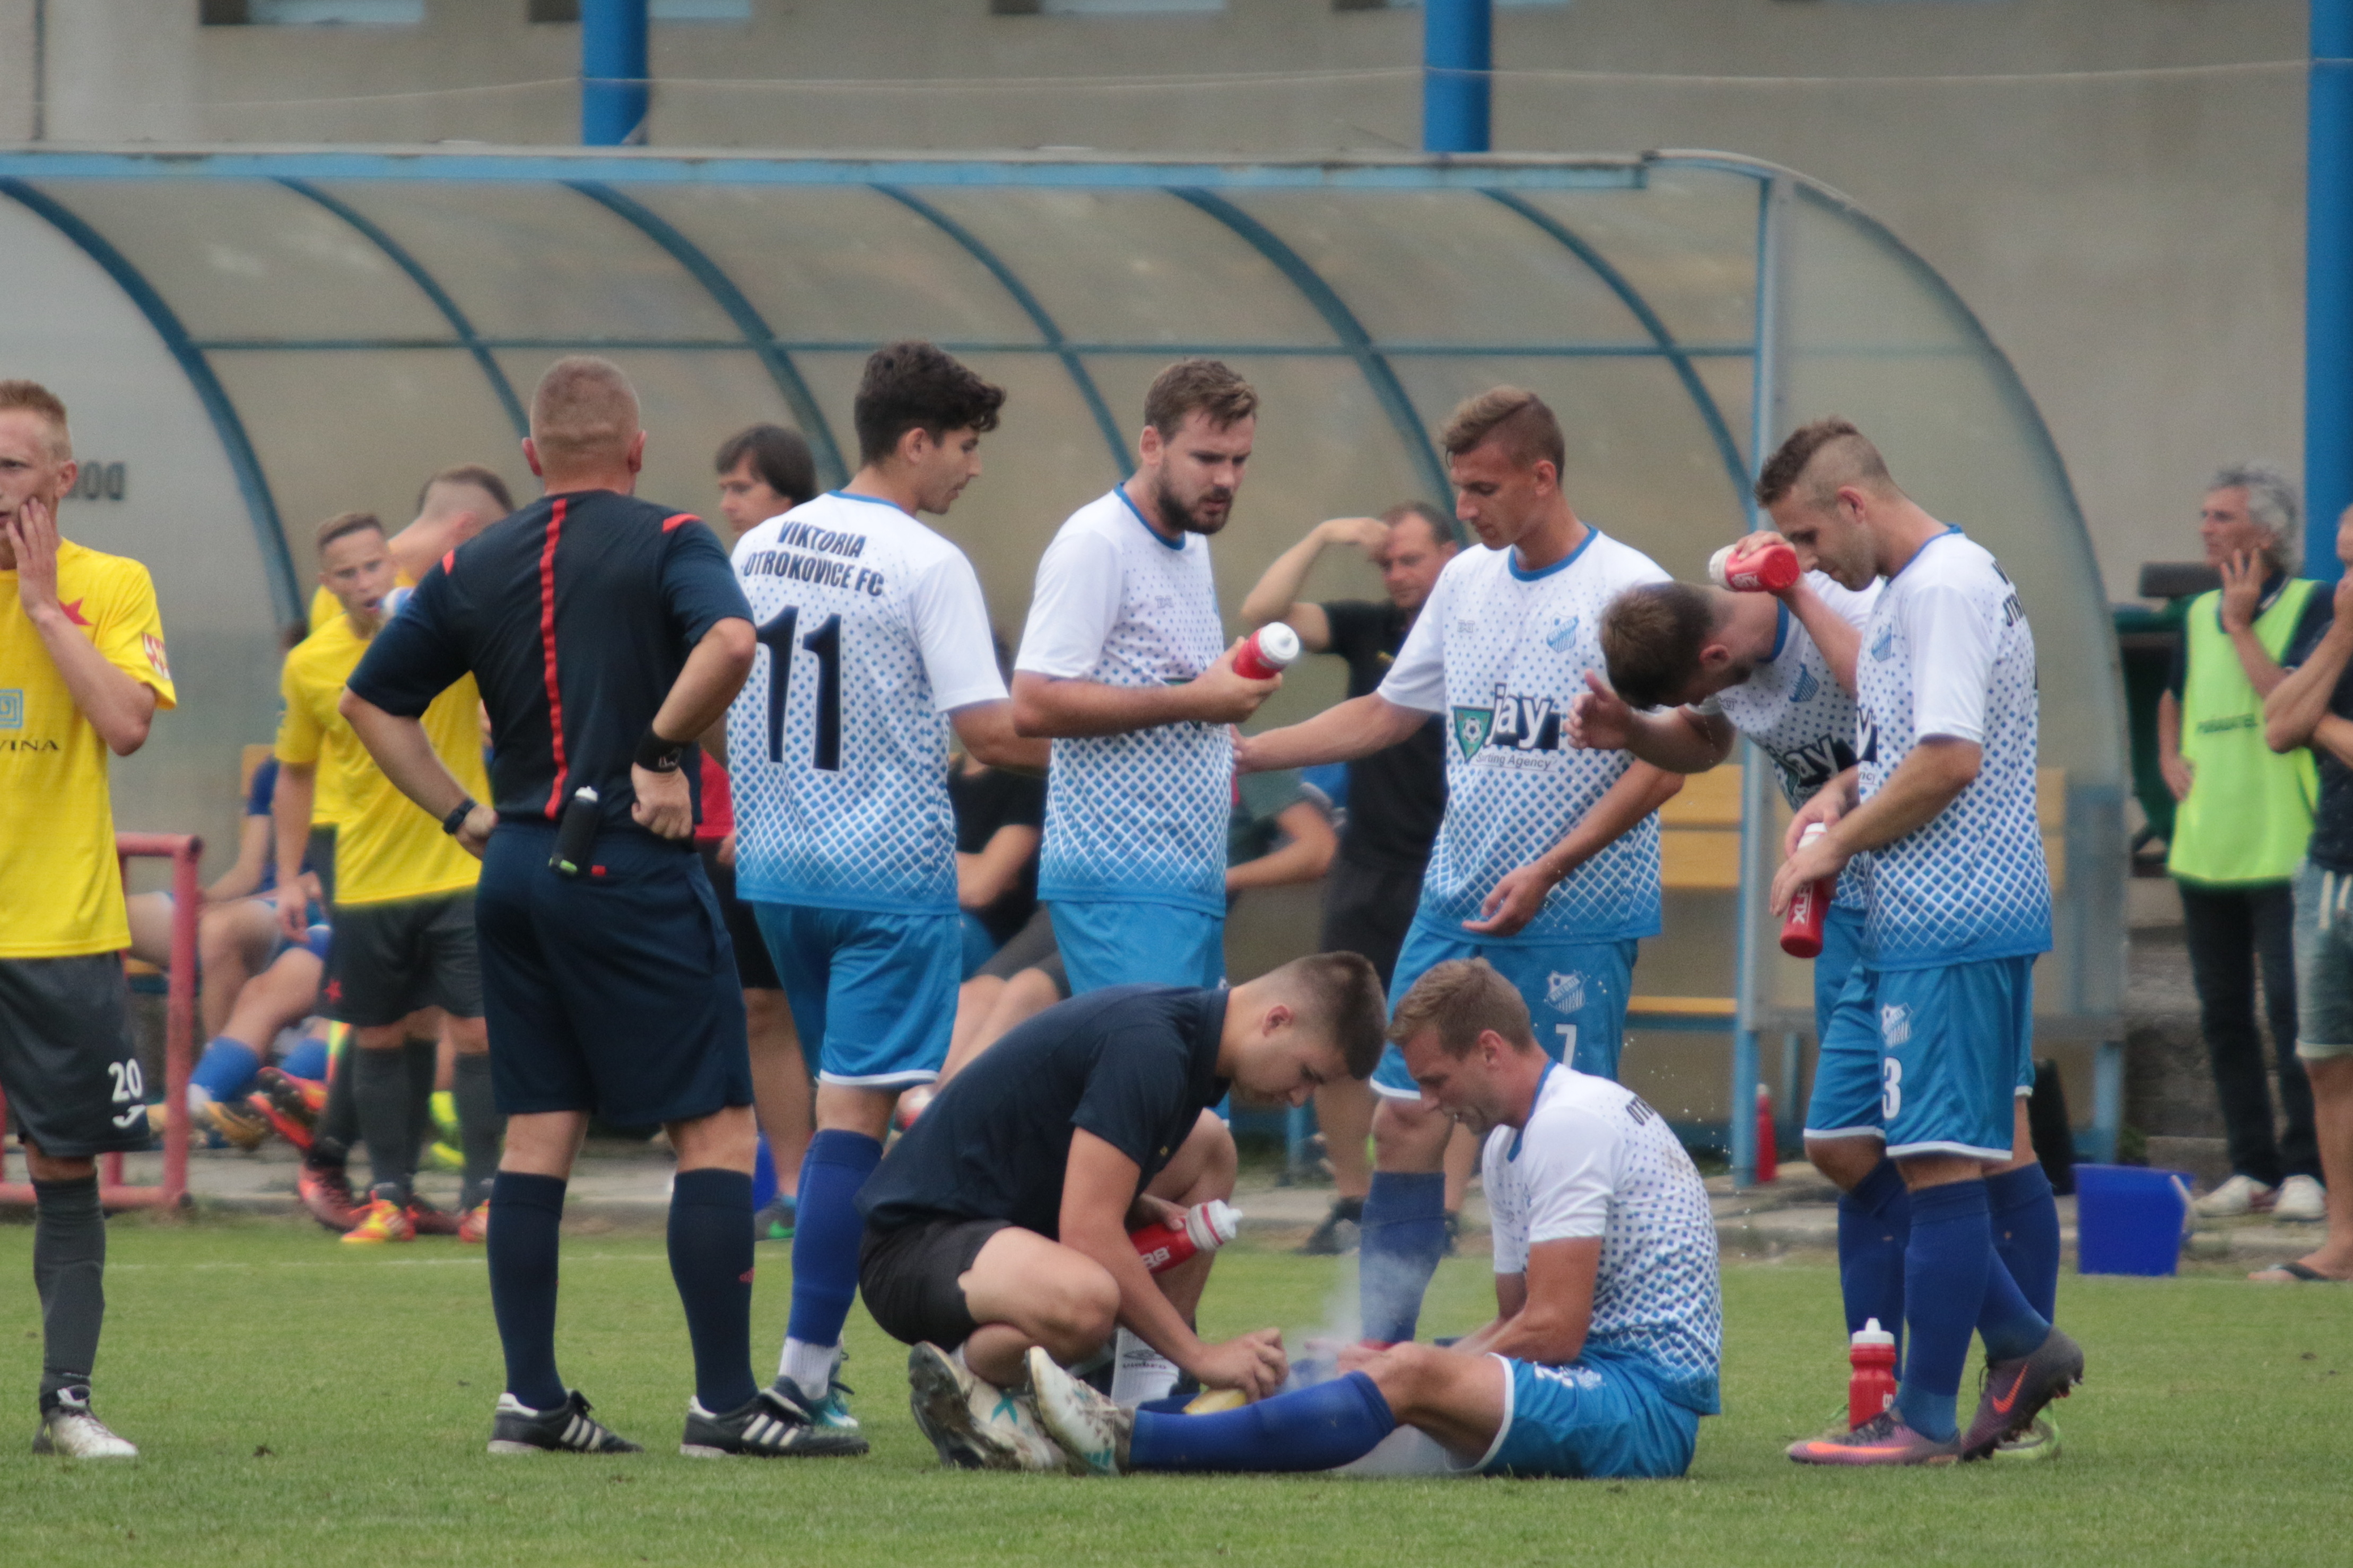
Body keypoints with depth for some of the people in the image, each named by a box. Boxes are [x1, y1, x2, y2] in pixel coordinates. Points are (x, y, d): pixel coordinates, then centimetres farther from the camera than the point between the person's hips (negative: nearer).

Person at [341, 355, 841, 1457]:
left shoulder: (474, 568, 11)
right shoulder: (666, 543, -4)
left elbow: (370, 701, 14)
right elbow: (729, 640, -24)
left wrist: (460, 814, 14)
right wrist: (662, 749, -12)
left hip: (517, 869, 6)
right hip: (632, 867, -6)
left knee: (536, 1132, 9)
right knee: (716, 1127, -3)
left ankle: (529, 1397, 7)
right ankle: (724, 1401, -8)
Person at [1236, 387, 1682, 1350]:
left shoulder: (1626, 591, -9)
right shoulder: (1467, 582, 11)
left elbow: (1662, 767, -12)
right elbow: (1390, 712, 22)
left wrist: (1546, 872, -18)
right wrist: (1247, 753, 14)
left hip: (1578, 919, -6)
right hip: (1455, 906, 6)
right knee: (1405, 1119, 3)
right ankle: (1377, 1352, 8)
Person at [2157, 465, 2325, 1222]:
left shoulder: (2311, 606, -6)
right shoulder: (2199, 615, 14)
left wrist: (2241, 626, -13)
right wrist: (2169, 758, 13)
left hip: (2283, 850, -7)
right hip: (2207, 848, 7)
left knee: (2291, 1005, -9)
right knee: (2222, 1014, 7)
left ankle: (2304, 1168, -5)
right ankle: (2252, 1167, 13)